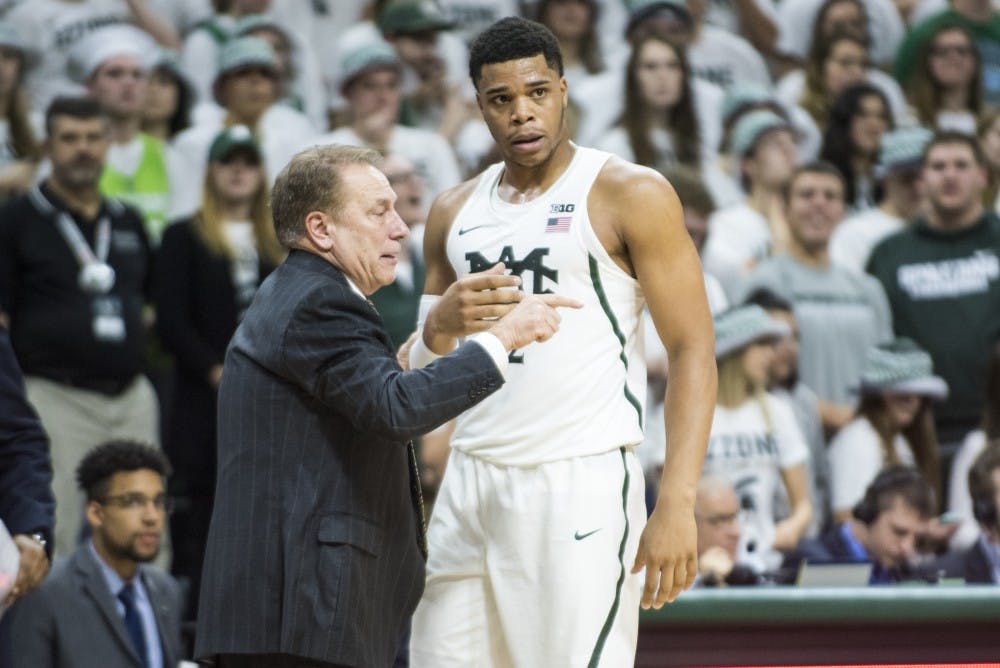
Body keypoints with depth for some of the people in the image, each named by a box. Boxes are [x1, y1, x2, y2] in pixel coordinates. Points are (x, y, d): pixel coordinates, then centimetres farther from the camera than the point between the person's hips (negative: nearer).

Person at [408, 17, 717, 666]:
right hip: (471, 485, 6)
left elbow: (693, 351, -7)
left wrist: (676, 505, -17)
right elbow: (421, 375, 21)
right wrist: (440, 327, -4)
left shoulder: (631, 195, -3)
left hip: (581, 484, -6)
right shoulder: (456, 212, 14)